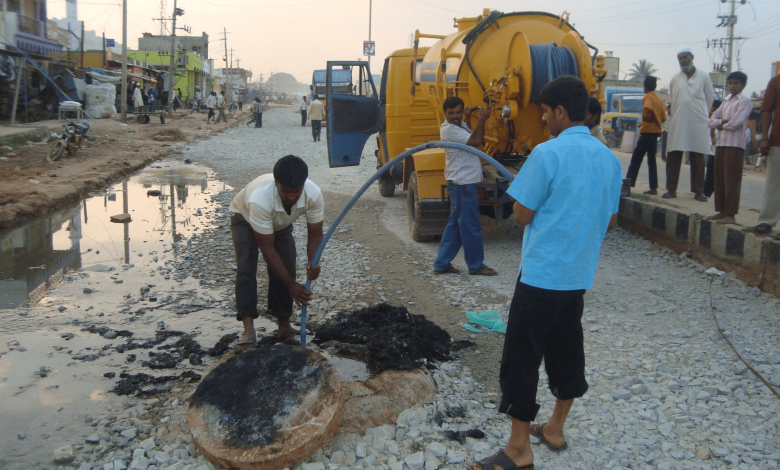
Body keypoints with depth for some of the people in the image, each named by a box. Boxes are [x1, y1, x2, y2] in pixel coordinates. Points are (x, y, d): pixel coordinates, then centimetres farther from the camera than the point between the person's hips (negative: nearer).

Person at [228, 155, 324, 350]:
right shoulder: (259, 198, -45)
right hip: (245, 217, -3)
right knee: (246, 268, -23)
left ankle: (284, 324, 10)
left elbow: (315, 235, -21)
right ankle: (248, 329, -25)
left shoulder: (314, 194, -34)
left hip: (281, 224, 4)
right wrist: (292, 285, -37)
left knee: (286, 269, -7)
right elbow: (267, 249, -37)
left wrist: (313, 264, -41)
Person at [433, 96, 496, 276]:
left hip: (464, 183, 10)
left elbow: (478, 139, 21)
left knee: (455, 224, 13)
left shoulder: (460, 126, 15)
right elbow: (475, 141, -25)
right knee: (470, 226, -2)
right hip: (462, 184, -10)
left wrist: (467, 120, 12)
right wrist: (482, 119, -15)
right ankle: (476, 266, 8)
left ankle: (442, 264, 18)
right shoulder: (448, 129, -16)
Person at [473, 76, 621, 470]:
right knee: (567, 350, 18)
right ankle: (555, 430, 33)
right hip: (579, 275, 8)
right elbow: (610, 221, 12)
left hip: (540, 273, -7)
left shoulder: (547, 153, -16)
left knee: (522, 357, 1)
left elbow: (522, 215, -13)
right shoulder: (608, 158, 6)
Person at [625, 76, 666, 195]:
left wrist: (646, 118, -12)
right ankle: (653, 188, 10)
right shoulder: (658, 99, 16)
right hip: (656, 131, 8)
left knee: (636, 158, -7)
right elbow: (663, 117, 16)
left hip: (647, 131, -8)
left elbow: (647, 108, -29)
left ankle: (628, 184, -10)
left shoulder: (648, 97, -8)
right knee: (651, 160, 11)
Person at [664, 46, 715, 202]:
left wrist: (700, 115, 10)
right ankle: (671, 189, 5)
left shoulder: (704, 77, 4)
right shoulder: (675, 79, 9)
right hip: (677, 124, 2)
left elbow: (710, 100, 8)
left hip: (698, 125, -2)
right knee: (673, 158, -1)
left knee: (698, 160, 2)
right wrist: (680, 114, 12)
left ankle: (698, 191, 7)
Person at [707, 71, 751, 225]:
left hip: (735, 145, -7)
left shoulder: (745, 101, -4)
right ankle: (722, 211, 15)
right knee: (719, 179, 8)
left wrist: (721, 125, 1)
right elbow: (712, 120, 11)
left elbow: (734, 123, -16)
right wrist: (722, 122, -8)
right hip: (721, 143, 8)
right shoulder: (725, 101, 19)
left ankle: (730, 214, -6)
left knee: (732, 179, -7)